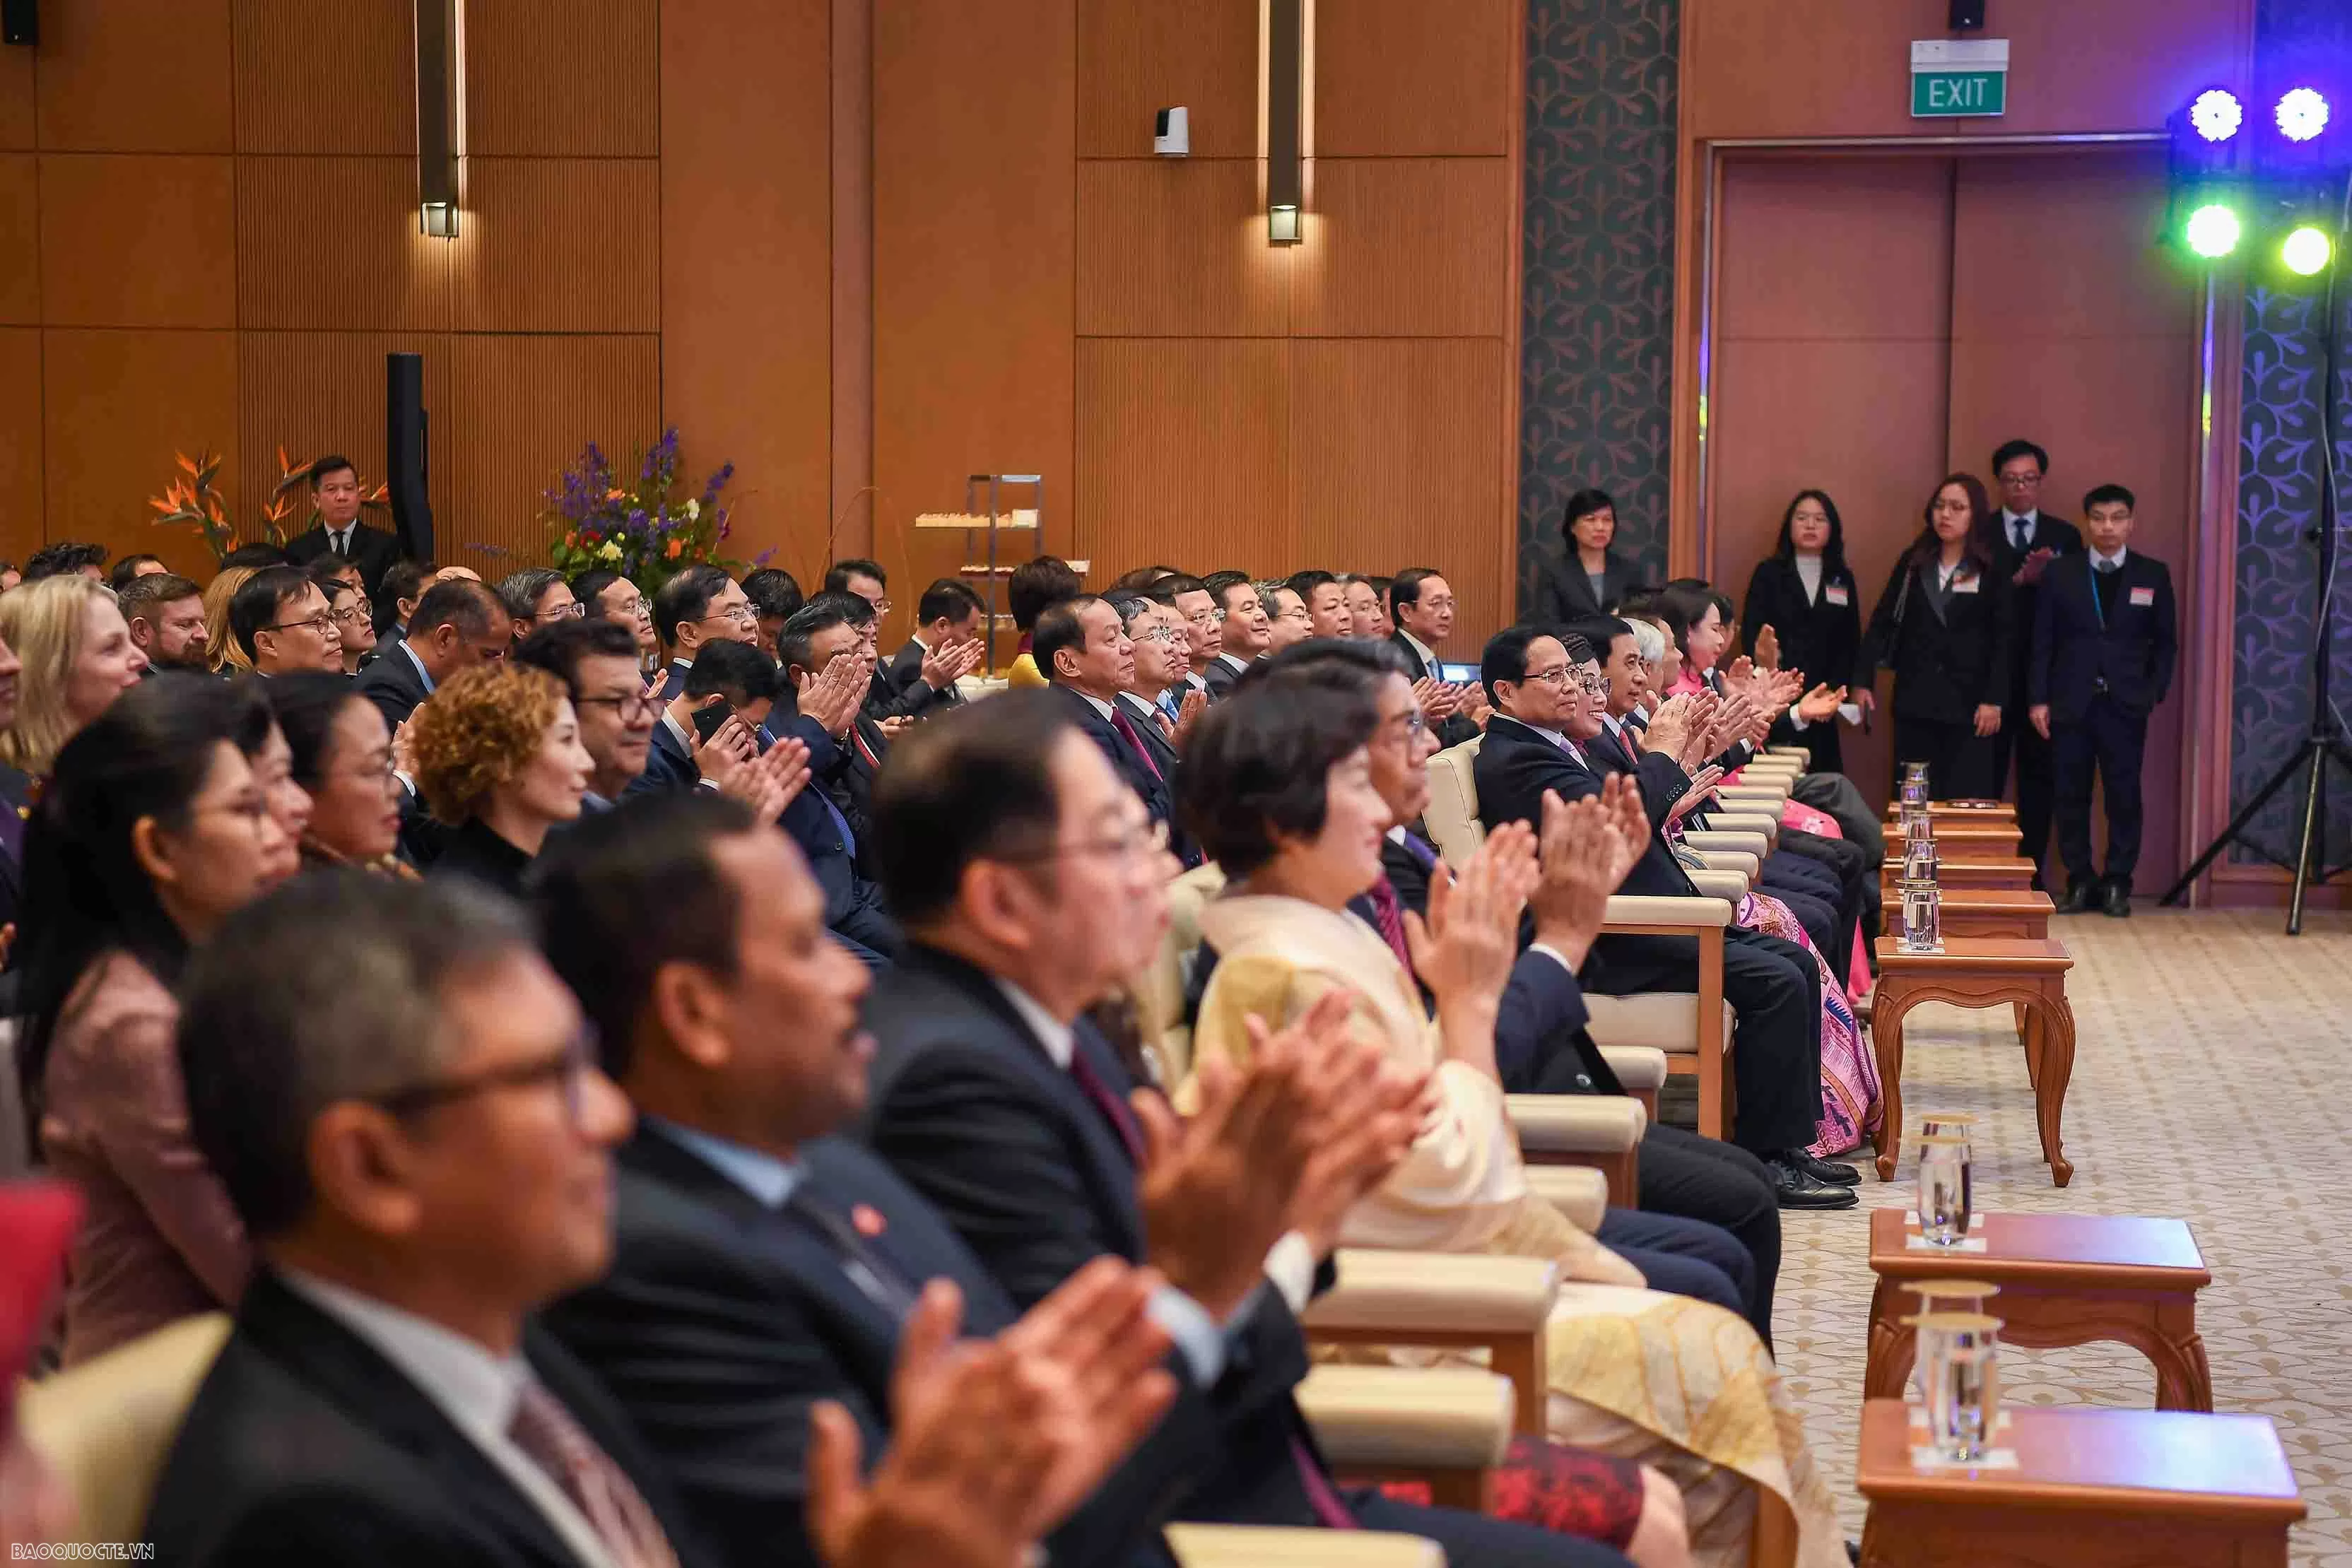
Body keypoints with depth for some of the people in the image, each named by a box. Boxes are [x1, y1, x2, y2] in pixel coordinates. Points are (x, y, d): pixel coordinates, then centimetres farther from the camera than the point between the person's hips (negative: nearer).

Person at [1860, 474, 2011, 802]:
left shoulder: (1993, 571, -1)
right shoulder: (1913, 563, 9)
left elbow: (2004, 640, -3)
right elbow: (1882, 623, 8)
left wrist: (1994, 700, -10)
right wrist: (1862, 682, 0)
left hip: (1968, 704, -3)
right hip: (1915, 701, 3)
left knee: (1966, 801, -5)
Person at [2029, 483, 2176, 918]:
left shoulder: (2153, 575, 6)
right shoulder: (2059, 573, 5)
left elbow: (2166, 642, 9)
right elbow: (2043, 642, 5)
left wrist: (2153, 693, -1)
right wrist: (2038, 699, -2)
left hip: (2125, 705, 0)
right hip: (2070, 702, 0)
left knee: (2124, 796, 0)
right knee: (2071, 796, 2)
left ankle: (2117, 883, 8)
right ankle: (2080, 882, 10)